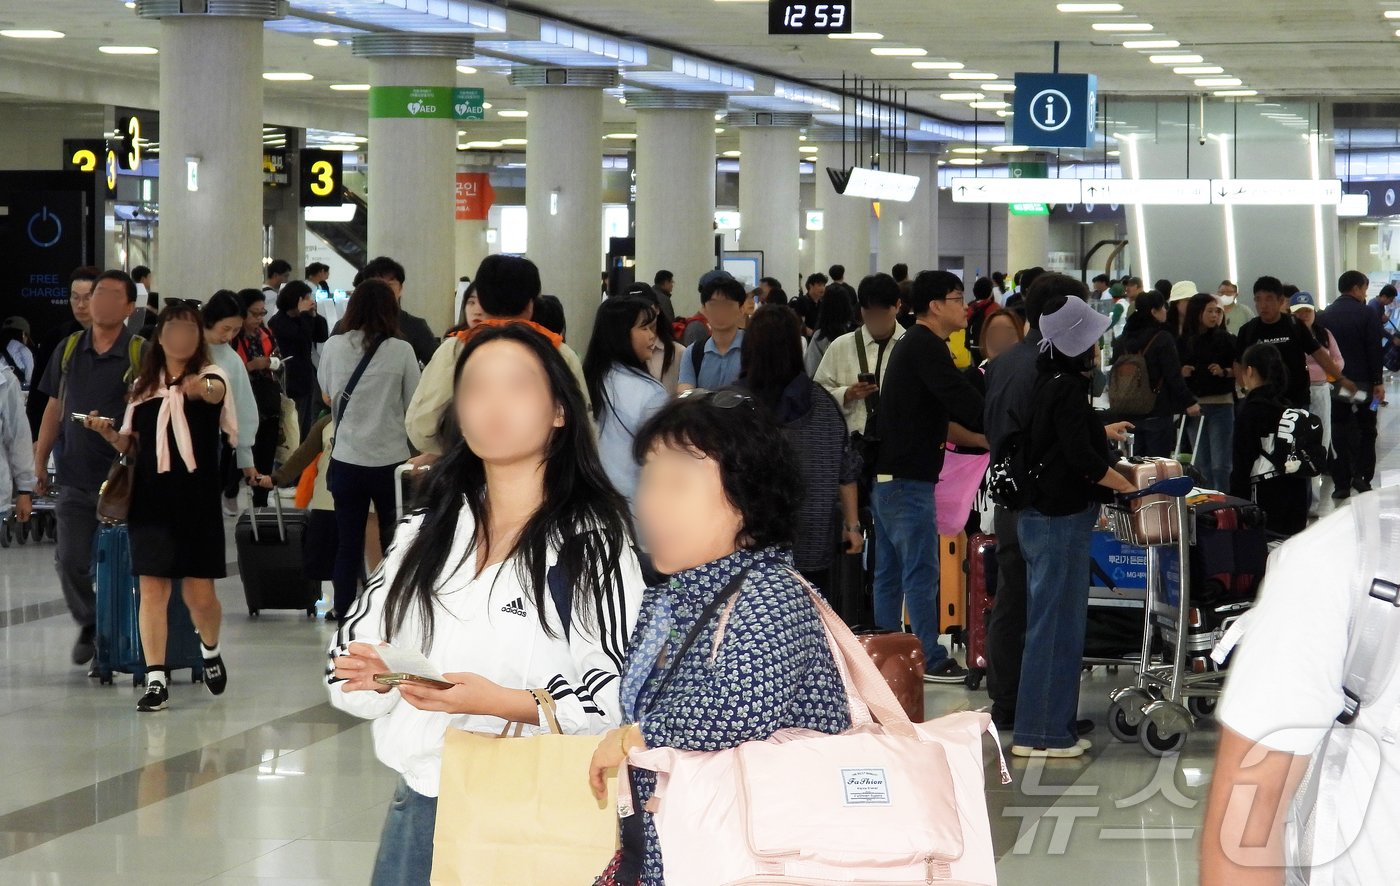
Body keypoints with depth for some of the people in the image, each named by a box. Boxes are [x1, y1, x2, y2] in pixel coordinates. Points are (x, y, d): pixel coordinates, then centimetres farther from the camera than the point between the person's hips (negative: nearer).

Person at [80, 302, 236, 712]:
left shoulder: (210, 376, -1)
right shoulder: (144, 385, 12)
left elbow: (215, 391, -27)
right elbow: (130, 444, 16)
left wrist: (201, 388, -50)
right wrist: (107, 431, -6)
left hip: (198, 500, -3)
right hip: (151, 498, 3)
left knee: (199, 593, 0)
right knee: (152, 589, -3)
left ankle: (210, 648, 31)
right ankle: (155, 680, 0)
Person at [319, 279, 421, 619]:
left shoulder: (334, 347, -3)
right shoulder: (401, 351, -10)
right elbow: (414, 406, -3)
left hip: (346, 460, 2)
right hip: (390, 459, -2)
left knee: (347, 544, 9)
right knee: (395, 544, 8)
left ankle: (345, 616, 13)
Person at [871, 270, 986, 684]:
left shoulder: (911, 345, 18)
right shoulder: (927, 348, -15)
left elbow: (943, 412, 23)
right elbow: (965, 403, -23)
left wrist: (982, 437, 17)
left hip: (887, 475, 10)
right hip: (908, 479, -10)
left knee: (889, 572, 13)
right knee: (921, 572, -5)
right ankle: (930, 659, -2)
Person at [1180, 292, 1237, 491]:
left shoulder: (1225, 339, -2)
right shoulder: (1184, 341, 6)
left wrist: (1224, 371, -17)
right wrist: (1181, 372, -5)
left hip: (1220, 405, -4)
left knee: (1219, 464, -5)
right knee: (1200, 463, 11)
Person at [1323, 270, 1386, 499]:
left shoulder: (1325, 316, 4)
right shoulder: (1366, 315, -8)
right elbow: (1375, 351, -11)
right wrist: (1378, 382, -7)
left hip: (1334, 382, 3)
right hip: (1362, 381, -3)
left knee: (1340, 432, 6)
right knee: (1366, 429, 8)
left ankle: (1341, 484, 4)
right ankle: (1362, 476, -3)